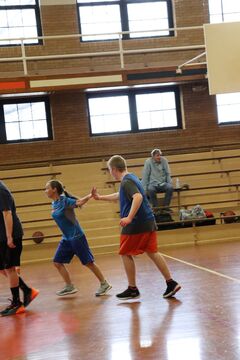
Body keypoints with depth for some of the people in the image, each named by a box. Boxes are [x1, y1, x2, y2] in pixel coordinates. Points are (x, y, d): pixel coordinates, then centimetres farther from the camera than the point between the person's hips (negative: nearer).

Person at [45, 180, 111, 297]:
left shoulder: (65, 201, -17)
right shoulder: (54, 203, 7)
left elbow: (79, 202, -30)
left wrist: (90, 196, -43)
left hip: (76, 236, -8)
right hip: (66, 238, 8)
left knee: (88, 262, -3)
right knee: (57, 262, 5)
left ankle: (104, 284, 9)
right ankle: (69, 287, 14)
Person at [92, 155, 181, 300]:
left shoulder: (126, 182, -14)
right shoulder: (131, 178, 17)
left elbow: (138, 197, -31)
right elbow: (120, 195, 33)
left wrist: (129, 218, -36)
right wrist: (100, 197, 39)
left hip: (136, 224, -9)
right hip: (149, 222, 9)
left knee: (126, 254, 5)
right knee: (152, 252, 11)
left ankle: (132, 289, 11)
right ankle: (171, 283, 6)